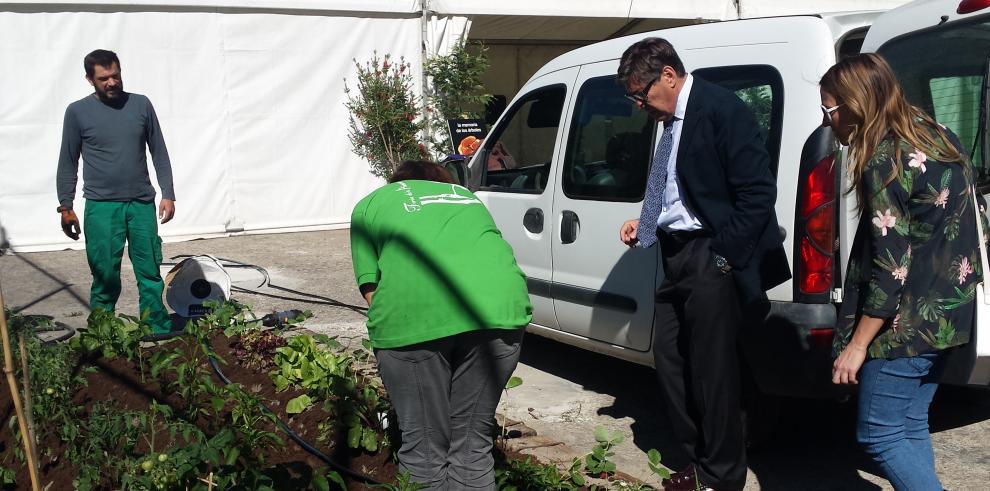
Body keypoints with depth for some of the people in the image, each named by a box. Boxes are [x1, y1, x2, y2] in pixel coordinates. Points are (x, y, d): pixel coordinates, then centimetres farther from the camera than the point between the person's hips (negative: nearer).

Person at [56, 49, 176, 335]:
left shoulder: (141, 105, 4)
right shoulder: (77, 112, 0)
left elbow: (159, 153, 8)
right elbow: (68, 164, 4)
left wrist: (168, 195, 2)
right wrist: (65, 207, 0)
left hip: (142, 204, 2)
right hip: (101, 207, -2)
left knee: (151, 273, 4)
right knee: (105, 277, 1)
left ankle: (161, 334, 12)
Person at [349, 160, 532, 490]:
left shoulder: (370, 204, 26)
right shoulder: (467, 195, 36)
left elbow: (370, 287, 16)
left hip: (414, 314, -3)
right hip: (498, 306, 3)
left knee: (424, 449, 9)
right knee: (473, 443, 15)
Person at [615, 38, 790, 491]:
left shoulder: (721, 109, -13)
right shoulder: (673, 121, 13)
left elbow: (757, 193, -17)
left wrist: (724, 257, -18)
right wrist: (644, 224, 10)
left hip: (709, 258, -9)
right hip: (676, 255, 9)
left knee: (711, 369, -1)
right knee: (668, 356, 14)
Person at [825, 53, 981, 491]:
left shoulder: (886, 162, -19)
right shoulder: (937, 138, 9)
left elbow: (891, 267, -21)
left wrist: (857, 344, -15)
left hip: (905, 325, -9)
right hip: (943, 318, 9)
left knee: (880, 436, 0)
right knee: (910, 430, 16)